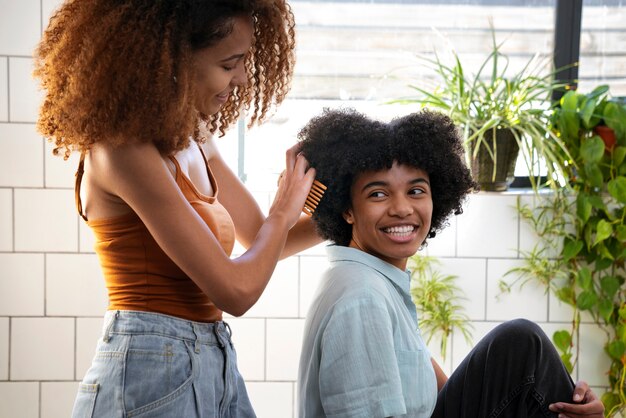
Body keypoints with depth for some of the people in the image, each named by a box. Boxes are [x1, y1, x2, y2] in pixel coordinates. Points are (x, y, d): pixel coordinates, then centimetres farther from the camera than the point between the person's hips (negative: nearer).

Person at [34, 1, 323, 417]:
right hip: (153, 371, -8)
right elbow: (235, 290, -20)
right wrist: (285, 210, -4)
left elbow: (261, 239, 18)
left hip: (214, 365, 8)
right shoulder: (125, 151, -19)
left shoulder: (194, 141, 7)